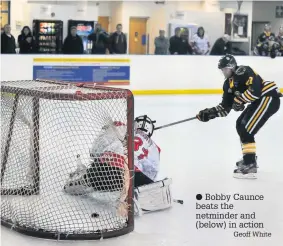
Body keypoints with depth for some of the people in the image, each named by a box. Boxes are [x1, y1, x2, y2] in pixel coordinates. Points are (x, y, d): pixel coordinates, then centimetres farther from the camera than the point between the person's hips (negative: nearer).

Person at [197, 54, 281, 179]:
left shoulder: (243, 72, -17)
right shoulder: (229, 83, 11)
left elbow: (255, 91, -30)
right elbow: (225, 107, 12)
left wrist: (239, 100, -20)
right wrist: (209, 113, 0)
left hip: (269, 98, -10)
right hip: (259, 101, 10)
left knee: (246, 129, -15)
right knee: (241, 125, 19)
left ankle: (250, 166, -14)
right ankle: (250, 158, 31)